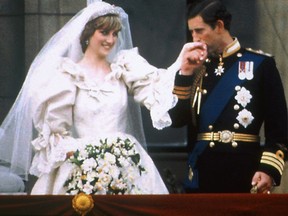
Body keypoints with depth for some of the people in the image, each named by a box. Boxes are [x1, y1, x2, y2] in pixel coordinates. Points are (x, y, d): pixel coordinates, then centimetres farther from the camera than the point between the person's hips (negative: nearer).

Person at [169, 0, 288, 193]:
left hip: (245, 173, -4)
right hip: (202, 175, 4)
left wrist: (269, 169, -13)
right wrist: (186, 72, -4)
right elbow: (177, 119, 3)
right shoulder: (197, 69, 13)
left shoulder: (260, 65, 1)